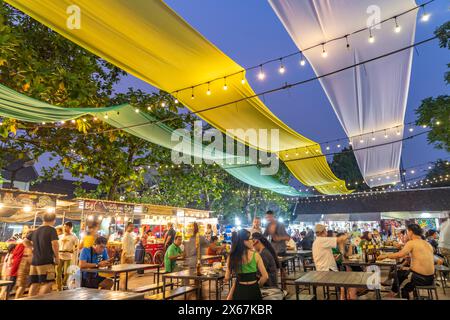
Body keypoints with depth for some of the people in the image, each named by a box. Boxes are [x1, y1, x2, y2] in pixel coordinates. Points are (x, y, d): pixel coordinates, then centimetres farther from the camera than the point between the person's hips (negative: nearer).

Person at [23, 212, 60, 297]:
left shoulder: (35, 231, 15)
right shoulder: (52, 230, -8)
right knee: (47, 283, -5)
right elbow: (55, 244, -19)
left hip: (34, 261, 7)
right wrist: (57, 257, -8)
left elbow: (25, 241, 26)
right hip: (46, 261, -7)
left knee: (34, 284, 12)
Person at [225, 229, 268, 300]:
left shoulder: (232, 256, -9)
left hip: (239, 290, 0)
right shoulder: (255, 255, -9)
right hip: (253, 290, 1)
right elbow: (265, 276, -6)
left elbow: (227, 278, -6)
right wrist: (256, 285, 11)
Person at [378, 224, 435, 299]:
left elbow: (399, 255, -25)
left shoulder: (411, 242, -11)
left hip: (419, 278, -7)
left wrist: (385, 256, -11)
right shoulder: (428, 244, 10)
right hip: (430, 279, 7)